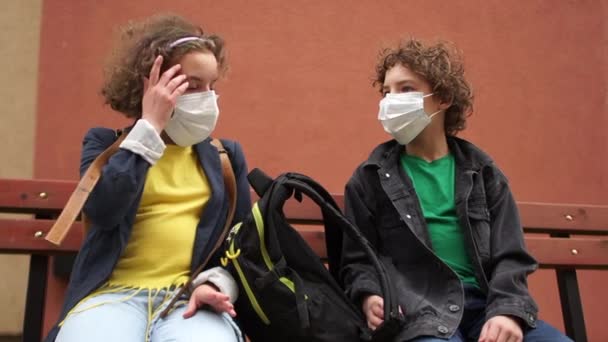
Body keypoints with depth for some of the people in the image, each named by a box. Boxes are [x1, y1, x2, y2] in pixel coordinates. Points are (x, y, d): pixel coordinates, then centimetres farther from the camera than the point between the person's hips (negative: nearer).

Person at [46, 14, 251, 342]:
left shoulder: (226, 155, 17)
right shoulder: (104, 144, 12)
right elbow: (103, 211, -9)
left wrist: (216, 283, -7)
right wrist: (150, 126, -6)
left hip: (193, 297, 1)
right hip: (115, 293, 0)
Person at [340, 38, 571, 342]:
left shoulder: (482, 172, 13)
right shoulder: (370, 179, 8)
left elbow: (510, 256, 7)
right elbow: (357, 260, 9)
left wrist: (507, 310, -11)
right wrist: (369, 297, -13)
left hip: (485, 303, 3)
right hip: (418, 310, -3)